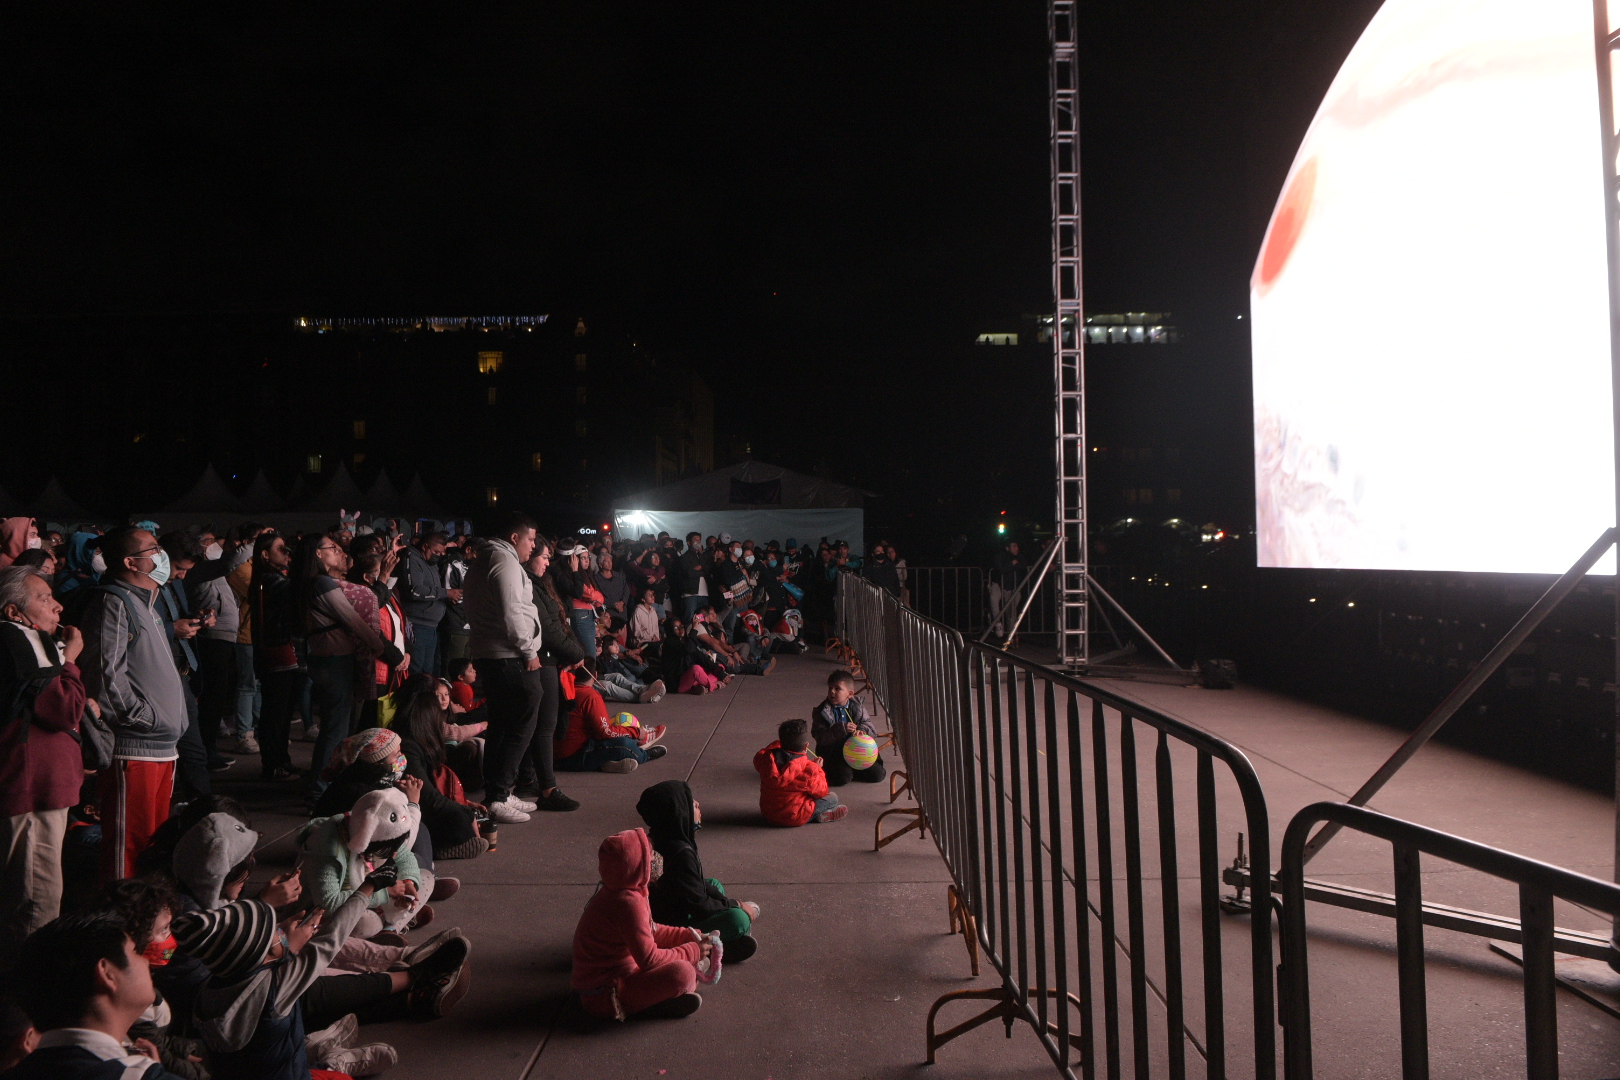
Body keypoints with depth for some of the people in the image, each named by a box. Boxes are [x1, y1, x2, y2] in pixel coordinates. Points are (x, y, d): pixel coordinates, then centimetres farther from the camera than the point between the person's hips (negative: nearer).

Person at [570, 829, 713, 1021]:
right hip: (604, 997, -10)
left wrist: (689, 936, 7)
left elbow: (651, 931, 18)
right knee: (682, 973, -28)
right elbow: (649, 959, -26)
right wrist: (692, 951, -14)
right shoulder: (628, 903, -26)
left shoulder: (616, 892, 6)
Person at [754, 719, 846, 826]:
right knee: (832, 798, 7)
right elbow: (821, 791, -7)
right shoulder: (808, 768, -22)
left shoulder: (767, 758, -11)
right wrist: (817, 769, 8)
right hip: (794, 819, -6)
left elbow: (757, 759, 15)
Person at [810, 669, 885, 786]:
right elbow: (819, 736, -18)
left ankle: (851, 769, 18)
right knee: (843, 778, -26)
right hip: (832, 753, -4)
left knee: (877, 774, -5)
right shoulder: (821, 712, -8)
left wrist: (861, 730, -27)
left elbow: (867, 723, -1)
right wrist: (841, 729, -31)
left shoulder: (858, 707, 3)